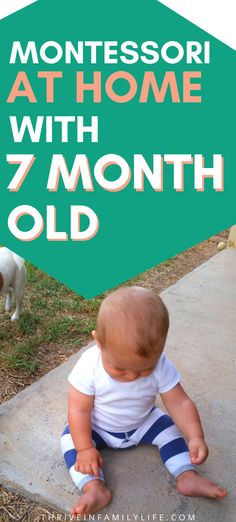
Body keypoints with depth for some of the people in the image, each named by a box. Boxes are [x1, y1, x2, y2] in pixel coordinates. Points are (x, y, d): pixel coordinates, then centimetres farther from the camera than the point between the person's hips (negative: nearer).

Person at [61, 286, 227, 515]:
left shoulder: (160, 366, -28)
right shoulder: (89, 366, -34)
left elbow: (179, 402, -22)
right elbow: (79, 410, -24)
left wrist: (195, 437, -34)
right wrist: (85, 449, -23)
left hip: (142, 423, 2)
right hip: (98, 427, -2)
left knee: (170, 428, -10)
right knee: (71, 438, -21)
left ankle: (187, 476, -2)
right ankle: (95, 488, -25)